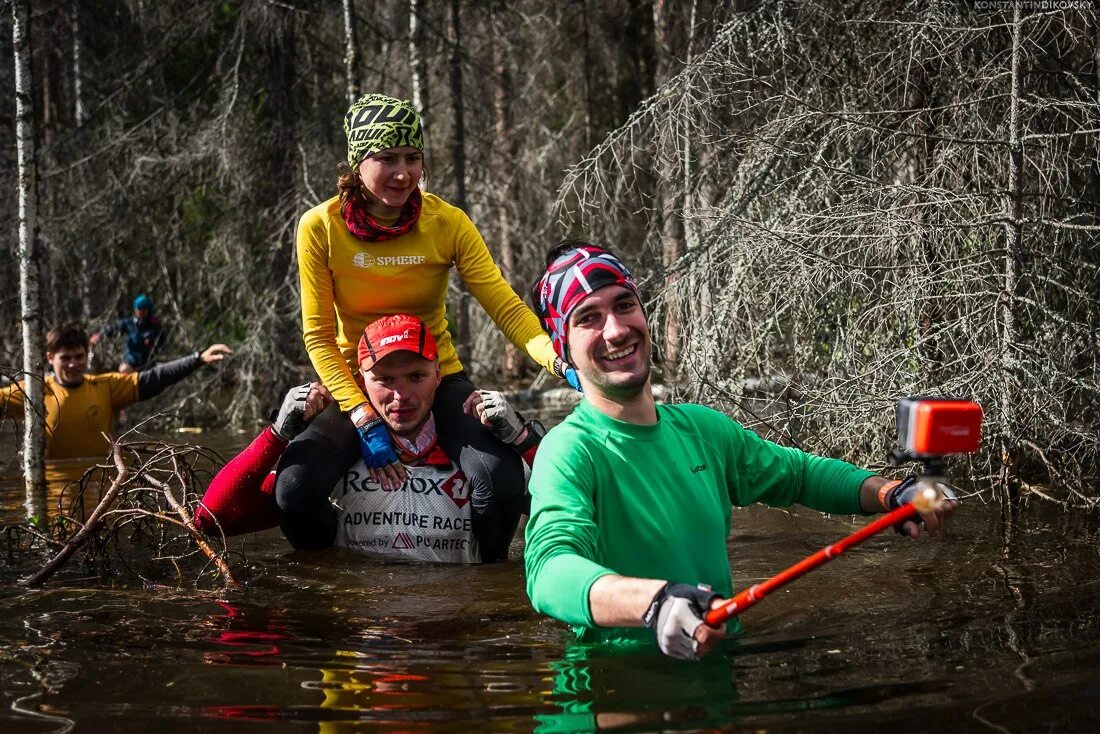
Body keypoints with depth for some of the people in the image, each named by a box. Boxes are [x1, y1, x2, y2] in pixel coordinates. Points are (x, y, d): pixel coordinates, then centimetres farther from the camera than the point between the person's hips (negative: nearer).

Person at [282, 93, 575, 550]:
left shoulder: (447, 223, -10)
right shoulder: (320, 228, -13)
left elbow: (507, 308, -15)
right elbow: (319, 336, -10)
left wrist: (560, 362, -35)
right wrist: (363, 418, -22)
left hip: (437, 380, 1)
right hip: (357, 386, 0)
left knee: (501, 477, -28)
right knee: (295, 485, -27)